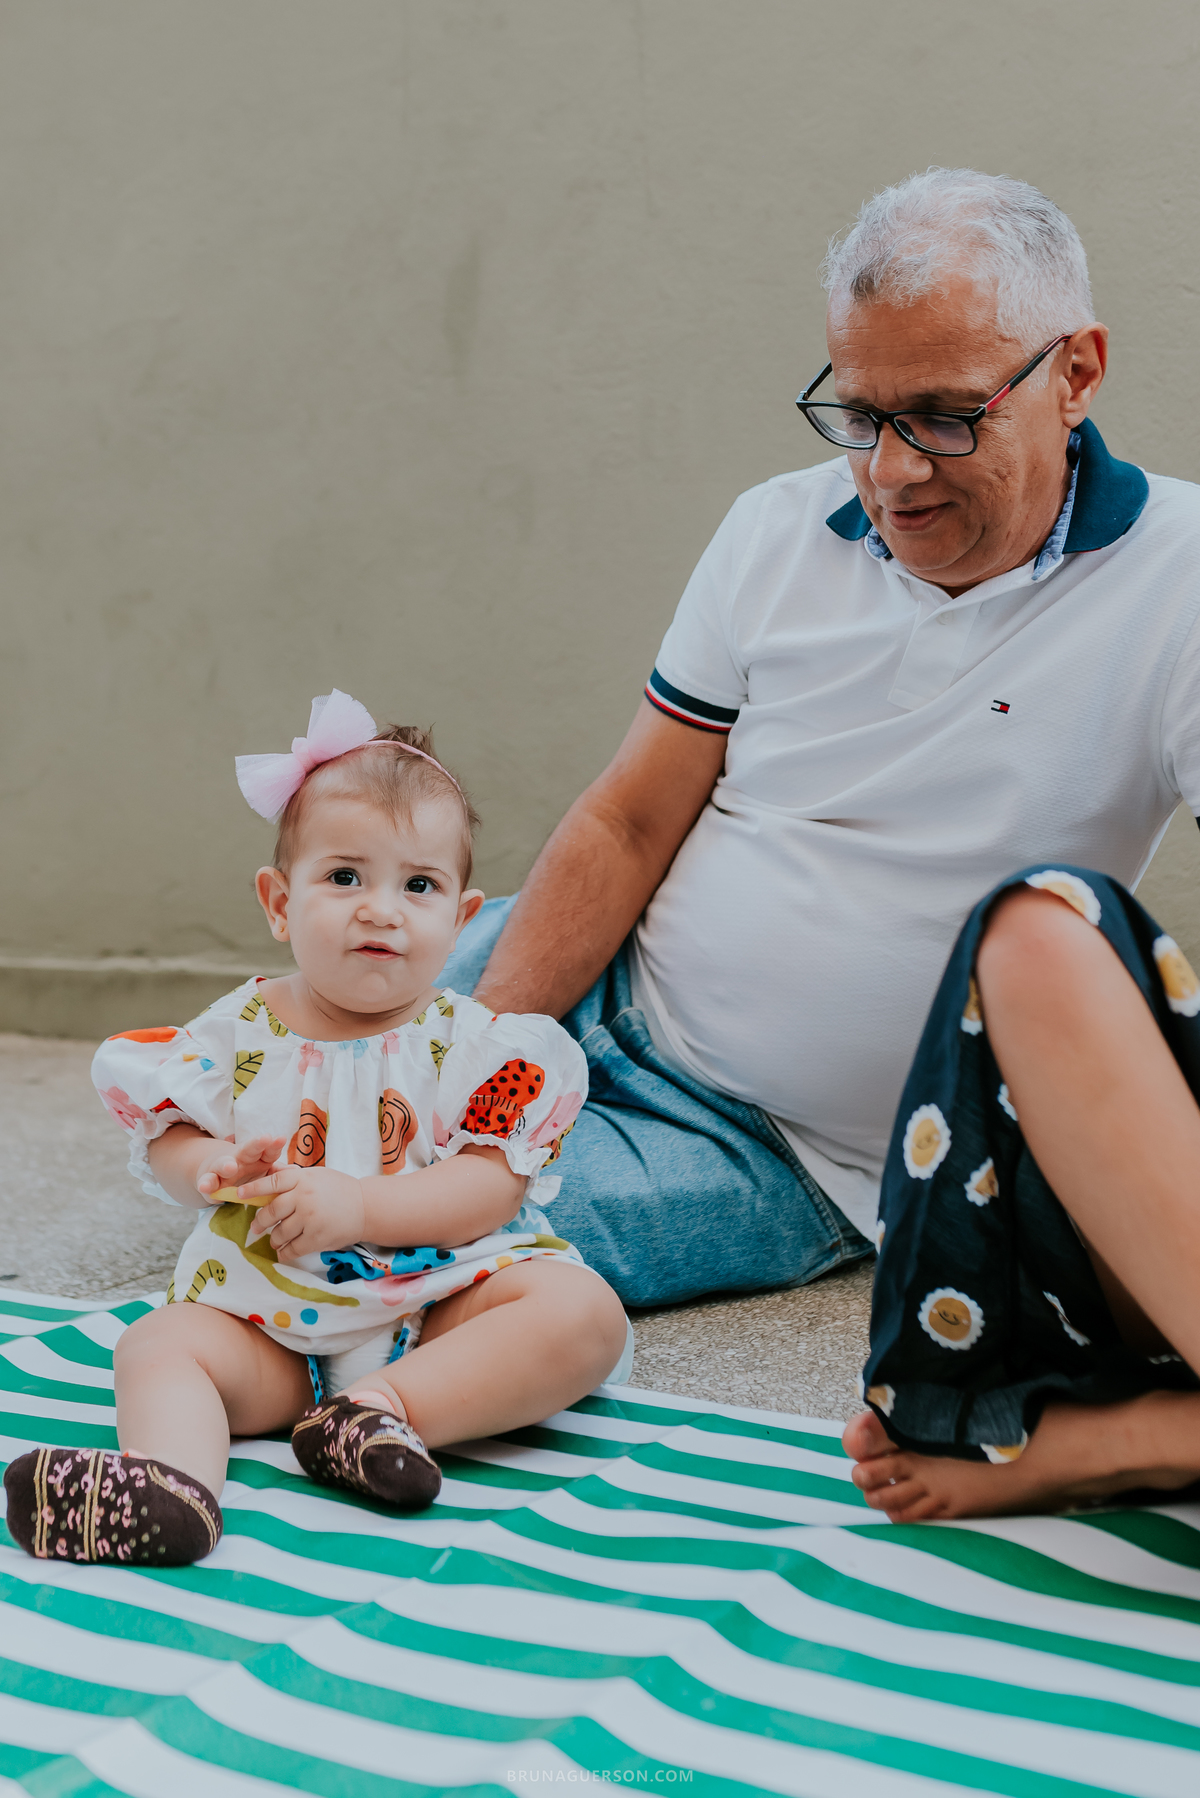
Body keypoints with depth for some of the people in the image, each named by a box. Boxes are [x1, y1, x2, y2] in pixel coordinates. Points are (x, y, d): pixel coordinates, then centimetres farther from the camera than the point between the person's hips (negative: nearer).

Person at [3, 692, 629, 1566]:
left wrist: (358, 1204, -23)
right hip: (269, 1320, 2)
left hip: (444, 1301, -1)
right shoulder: (239, 1032, 6)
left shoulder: (475, 1043, -1)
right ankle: (171, 1481, -49)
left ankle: (383, 1407, -34)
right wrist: (215, 1169, -18)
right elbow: (165, 1137, 6)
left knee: (584, 1311, -25)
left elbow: (494, 1184, -11)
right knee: (156, 1343, -21)